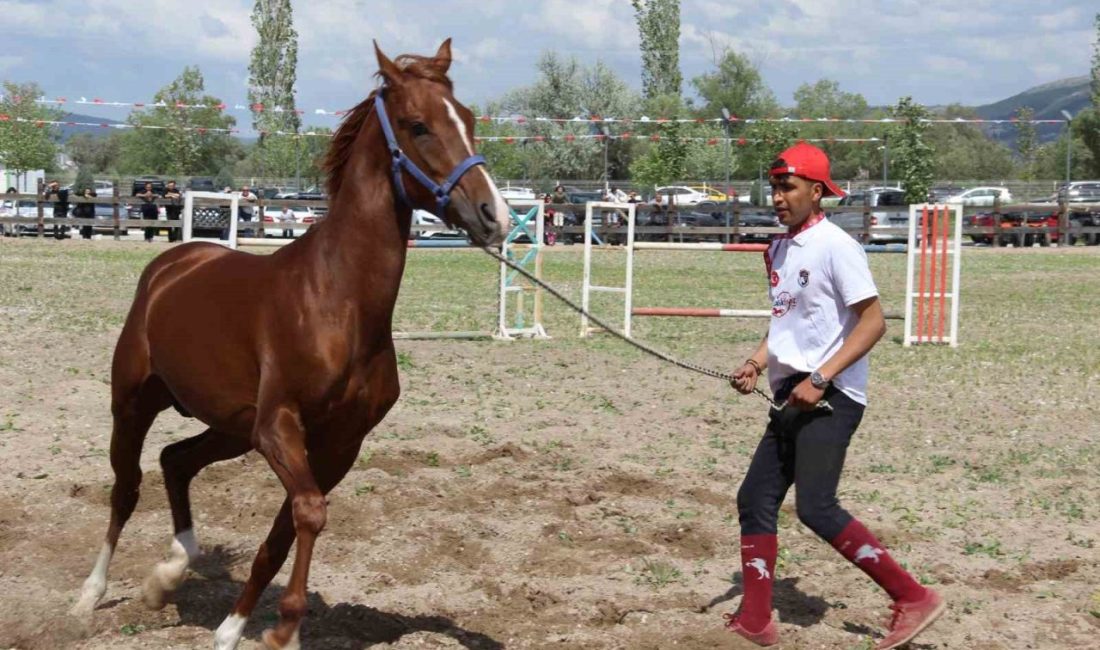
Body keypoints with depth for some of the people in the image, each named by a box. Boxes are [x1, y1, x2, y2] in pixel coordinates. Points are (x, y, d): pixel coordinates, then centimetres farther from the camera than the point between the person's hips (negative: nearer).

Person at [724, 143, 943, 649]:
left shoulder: (835, 246, -12)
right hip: (792, 396, 9)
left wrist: (819, 379, -22)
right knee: (755, 499, 8)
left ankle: (913, 598, -7)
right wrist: (757, 362, 7)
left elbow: (873, 322, -16)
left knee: (816, 508, -16)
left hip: (830, 396, -9)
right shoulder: (779, 249, 14)